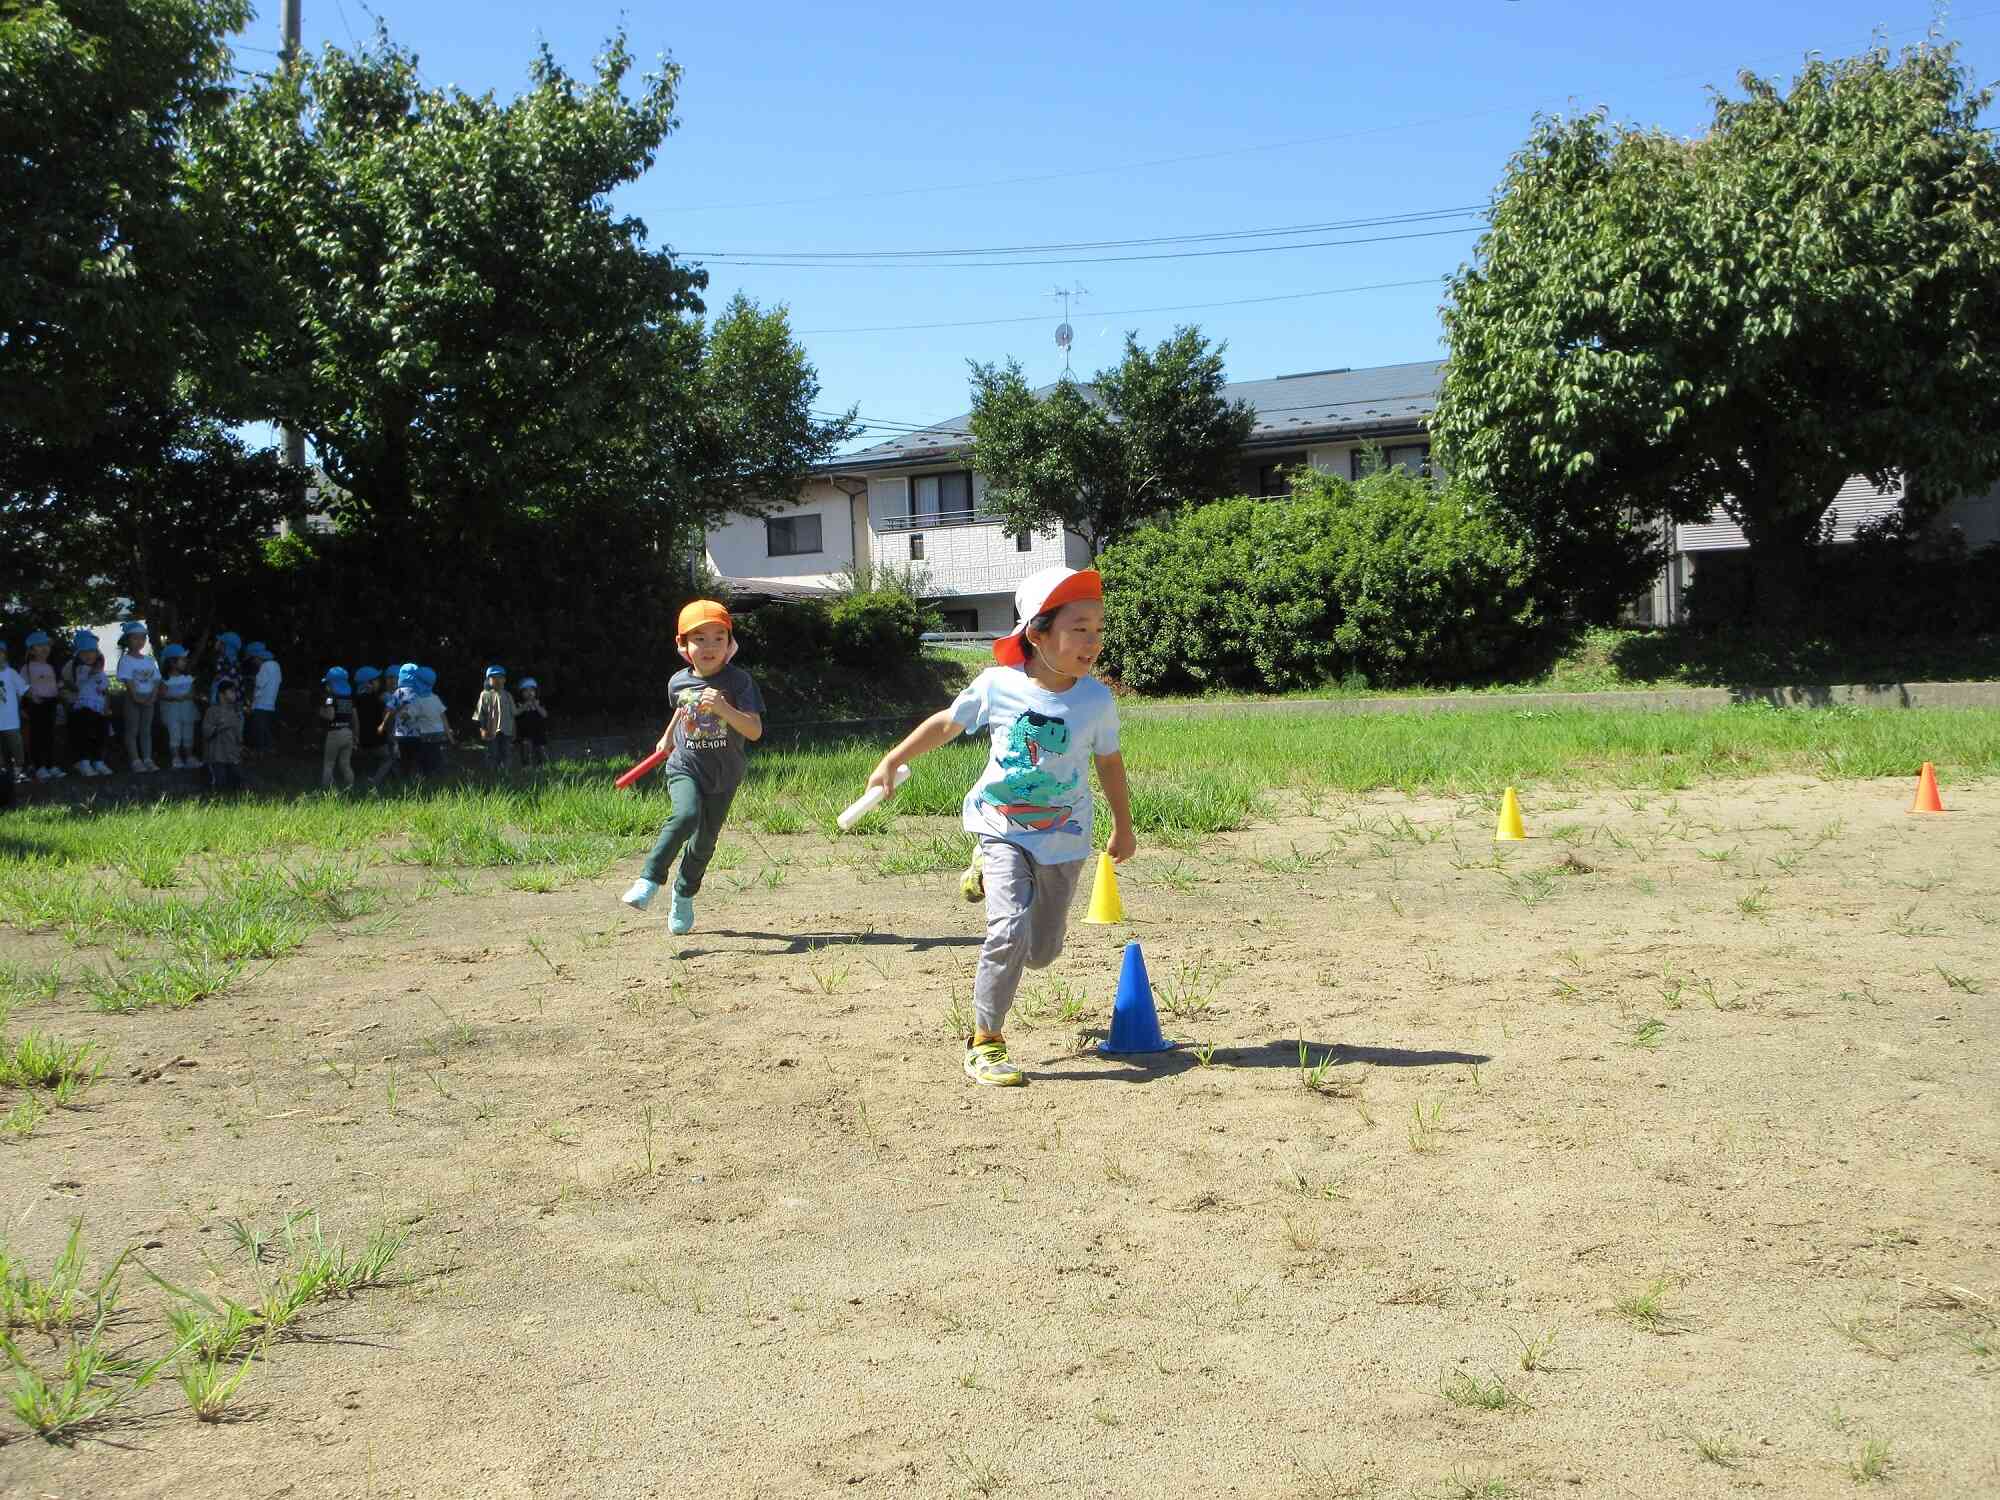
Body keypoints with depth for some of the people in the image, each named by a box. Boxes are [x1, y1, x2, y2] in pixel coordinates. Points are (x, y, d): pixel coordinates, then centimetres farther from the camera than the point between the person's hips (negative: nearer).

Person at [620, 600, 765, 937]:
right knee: (686, 815, -29)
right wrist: (668, 736, 28)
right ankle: (648, 882, -26)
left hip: (724, 775, 0)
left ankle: (684, 895, 34)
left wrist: (723, 708, -35)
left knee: (705, 840, 9)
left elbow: (755, 731, -22)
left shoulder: (738, 681, -12)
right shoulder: (679, 682, -2)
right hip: (685, 767, 0)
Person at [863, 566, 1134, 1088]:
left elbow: (1109, 761, 7)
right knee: (1010, 932, -22)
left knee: (1042, 951, 12)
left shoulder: (1096, 699, -10)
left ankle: (991, 878, 42)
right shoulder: (996, 685, -13)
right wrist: (892, 762, 7)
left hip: (1064, 838, 3)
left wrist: (1123, 826, 14)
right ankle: (985, 1042, -6)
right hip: (1003, 829, -2)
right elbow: (946, 723, 4)